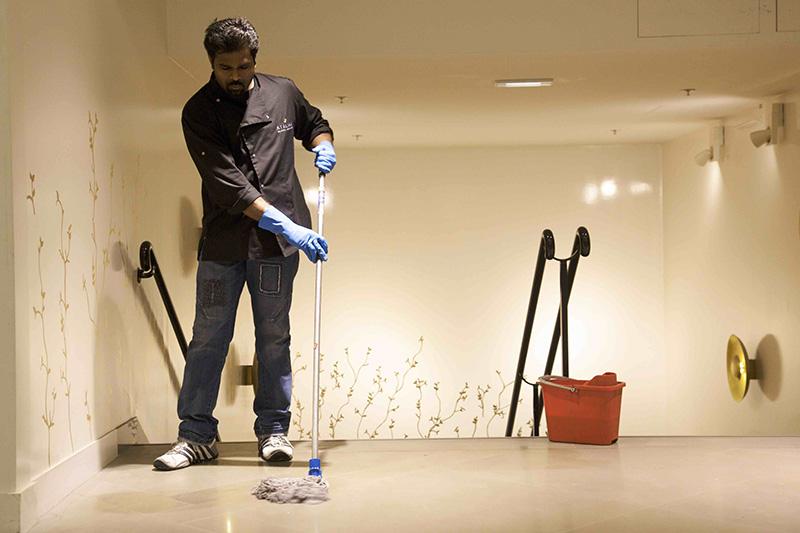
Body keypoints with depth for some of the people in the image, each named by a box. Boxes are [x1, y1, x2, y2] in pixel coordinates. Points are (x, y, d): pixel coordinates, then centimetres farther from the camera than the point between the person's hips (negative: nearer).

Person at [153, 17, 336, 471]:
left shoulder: (283, 93, 5)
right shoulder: (199, 112, -6)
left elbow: (315, 123, 28)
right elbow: (226, 182, -16)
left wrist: (323, 145, 3)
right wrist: (286, 225, -23)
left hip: (277, 243, 2)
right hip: (223, 241, -1)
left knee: (274, 337, 7)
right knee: (208, 337, 3)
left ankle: (274, 430, 17)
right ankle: (197, 434, 13)